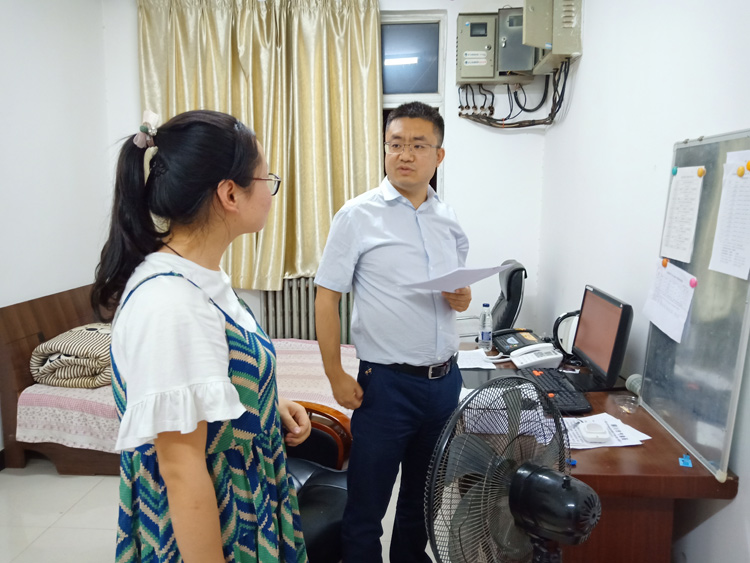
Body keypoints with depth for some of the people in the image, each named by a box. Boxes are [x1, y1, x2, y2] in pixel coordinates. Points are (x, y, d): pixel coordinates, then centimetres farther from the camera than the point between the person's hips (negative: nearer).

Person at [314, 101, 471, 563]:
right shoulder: (358, 216, -9)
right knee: (367, 507, 8)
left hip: (445, 379, 5)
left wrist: (463, 298, -7)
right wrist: (336, 376, -11)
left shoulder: (450, 220, 6)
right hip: (387, 382, -5)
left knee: (424, 496, 23)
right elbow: (327, 298, -8)